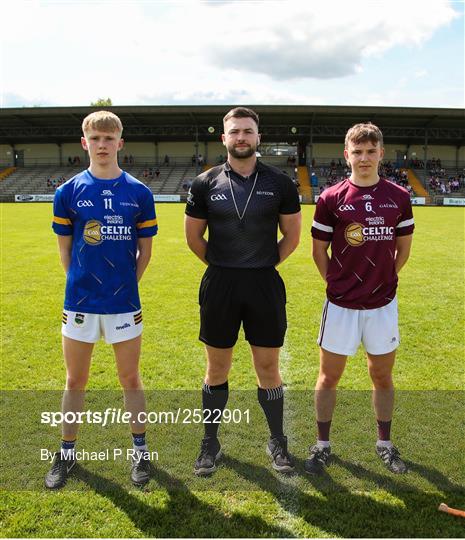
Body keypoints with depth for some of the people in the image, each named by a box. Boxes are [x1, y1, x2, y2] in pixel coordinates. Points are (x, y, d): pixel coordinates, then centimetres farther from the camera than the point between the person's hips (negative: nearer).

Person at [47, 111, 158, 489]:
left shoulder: (139, 193, -1)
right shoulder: (68, 192, 0)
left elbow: (145, 249, 5)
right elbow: (65, 249, 7)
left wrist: (124, 283, 3)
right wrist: (82, 282, 4)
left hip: (124, 301, -1)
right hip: (79, 300, 1)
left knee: (131, 378, 10)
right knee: (76, 381, 13)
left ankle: (140, 450, 28)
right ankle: (67, 452, 32)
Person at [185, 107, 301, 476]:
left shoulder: (279, 183, 1)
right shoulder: (205, 184, 0)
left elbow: (292, 235, 9)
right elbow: (193, 237, 9)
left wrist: (265, 264, 6)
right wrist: (222, 265, 8)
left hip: (265, 285, 0)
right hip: (219, 285, 0)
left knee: (268, 367, 8)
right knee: (217, 368, 10)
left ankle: (277, 442, 28)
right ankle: (211, 443, 28)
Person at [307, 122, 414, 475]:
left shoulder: (398, 197, 1)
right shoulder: (331, 199, -5)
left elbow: (403, 247, 11)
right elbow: (319, 250, 2)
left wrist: (384, 278, 8)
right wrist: (336, 283, 0)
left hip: (383, 303, 2)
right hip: (341, 304, -2)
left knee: (382, 376, 15)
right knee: (329, 377, 8)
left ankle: (385, 443, 35)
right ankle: (323, 445, 27)